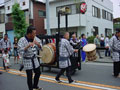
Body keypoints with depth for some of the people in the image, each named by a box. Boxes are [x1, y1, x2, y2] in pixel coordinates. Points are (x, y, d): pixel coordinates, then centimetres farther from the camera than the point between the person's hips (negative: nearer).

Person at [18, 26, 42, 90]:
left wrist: (38, 44, -14)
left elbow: (40, 48, 8)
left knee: (38, 73, 17)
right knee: (29, 76, 2)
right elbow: (20, 51, -22)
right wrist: (28, 46, -33)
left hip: (35, 59, 6)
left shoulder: (35, 39, -2)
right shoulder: (22, 40, -17)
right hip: (27, 61, -6)